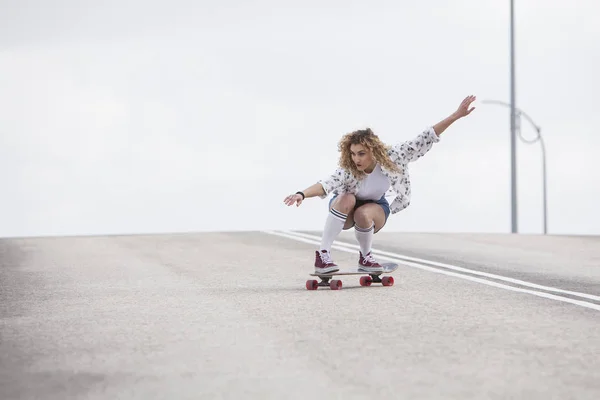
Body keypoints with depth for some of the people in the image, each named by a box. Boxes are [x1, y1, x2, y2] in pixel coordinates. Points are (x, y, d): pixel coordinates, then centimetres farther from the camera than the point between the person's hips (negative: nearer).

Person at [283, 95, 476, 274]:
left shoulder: (391, 157, -28)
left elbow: (424, 140, -29)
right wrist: (302, 194, -72)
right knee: (347, 199, -36)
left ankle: (365, 257, -6)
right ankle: (322, 255, -31)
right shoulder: (348, 171, -35)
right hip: (344, 209, -1)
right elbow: (325, 184, -52)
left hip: (375, 207, 1)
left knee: (363, 215, -35)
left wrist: (456, 115, -33)